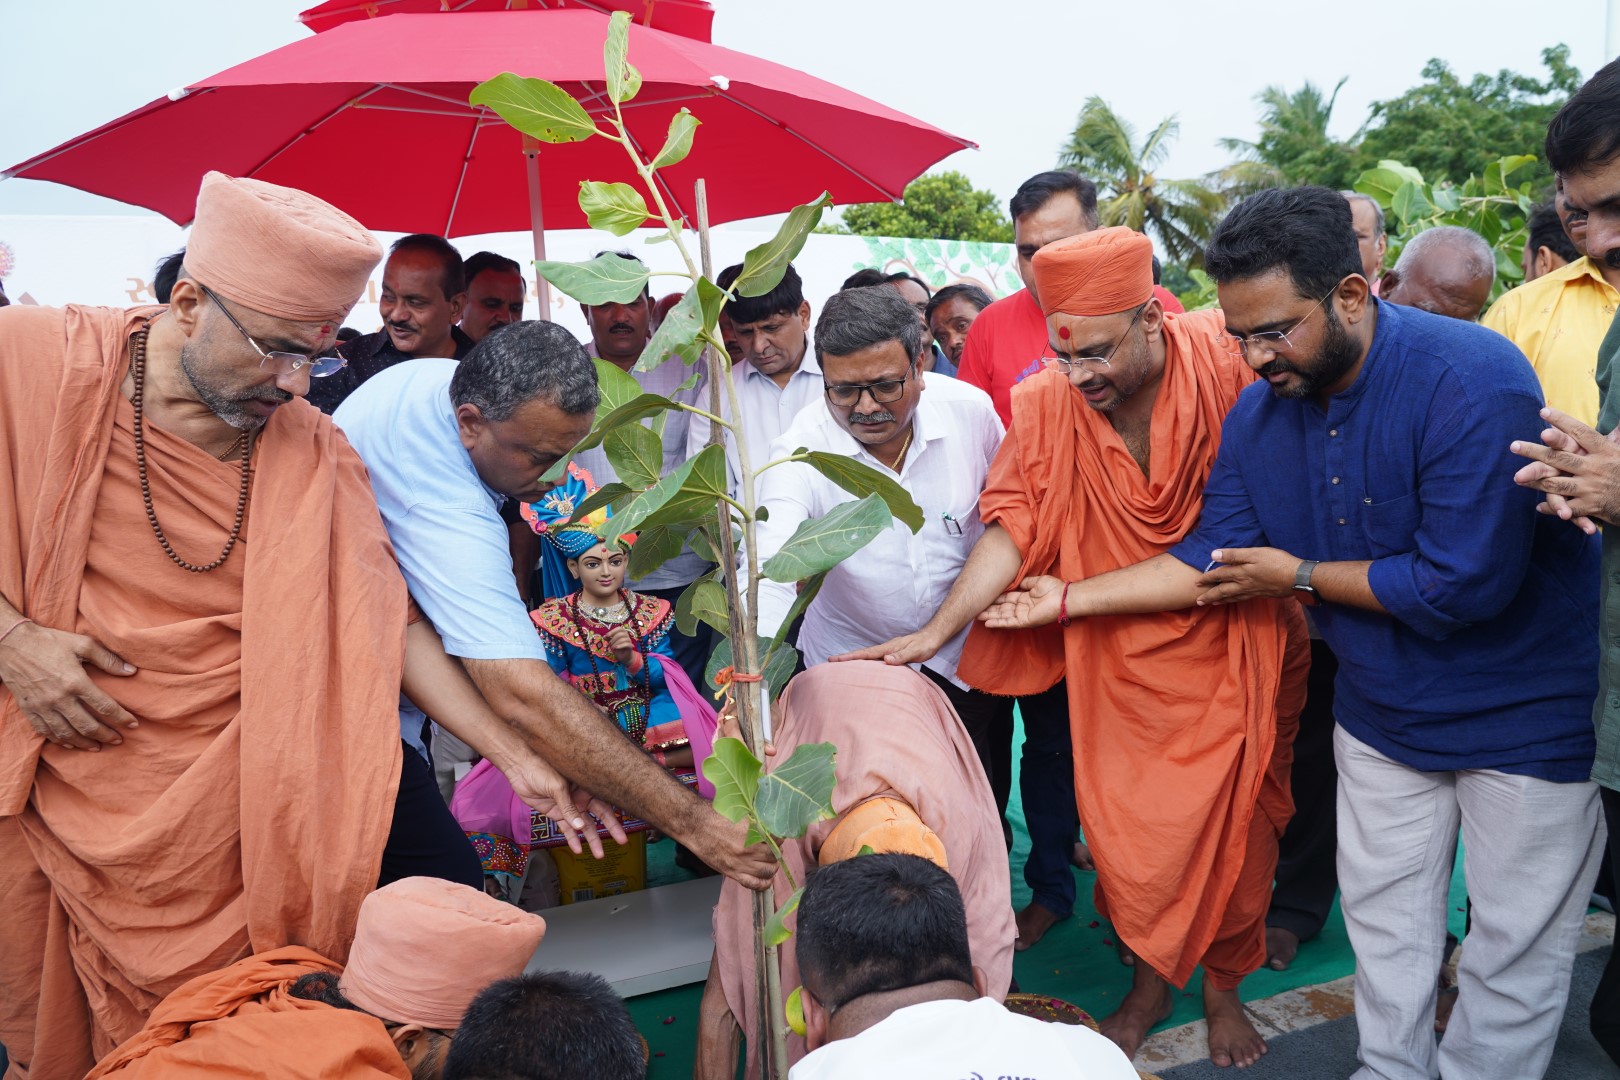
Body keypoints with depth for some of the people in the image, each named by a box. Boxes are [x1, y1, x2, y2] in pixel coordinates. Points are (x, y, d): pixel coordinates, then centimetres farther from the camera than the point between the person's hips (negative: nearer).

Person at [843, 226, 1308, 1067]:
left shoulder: (1226, 361, -16)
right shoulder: (1046, 404, -11)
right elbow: (1012, 526, -12)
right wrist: (936, 632, -20)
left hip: (1232, 641, -1)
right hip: (1117, 656, 1)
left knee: (1232, 818, 9)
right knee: (1126, 824, 6)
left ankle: (1222, 984, 34)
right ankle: (1151, 980, 33)